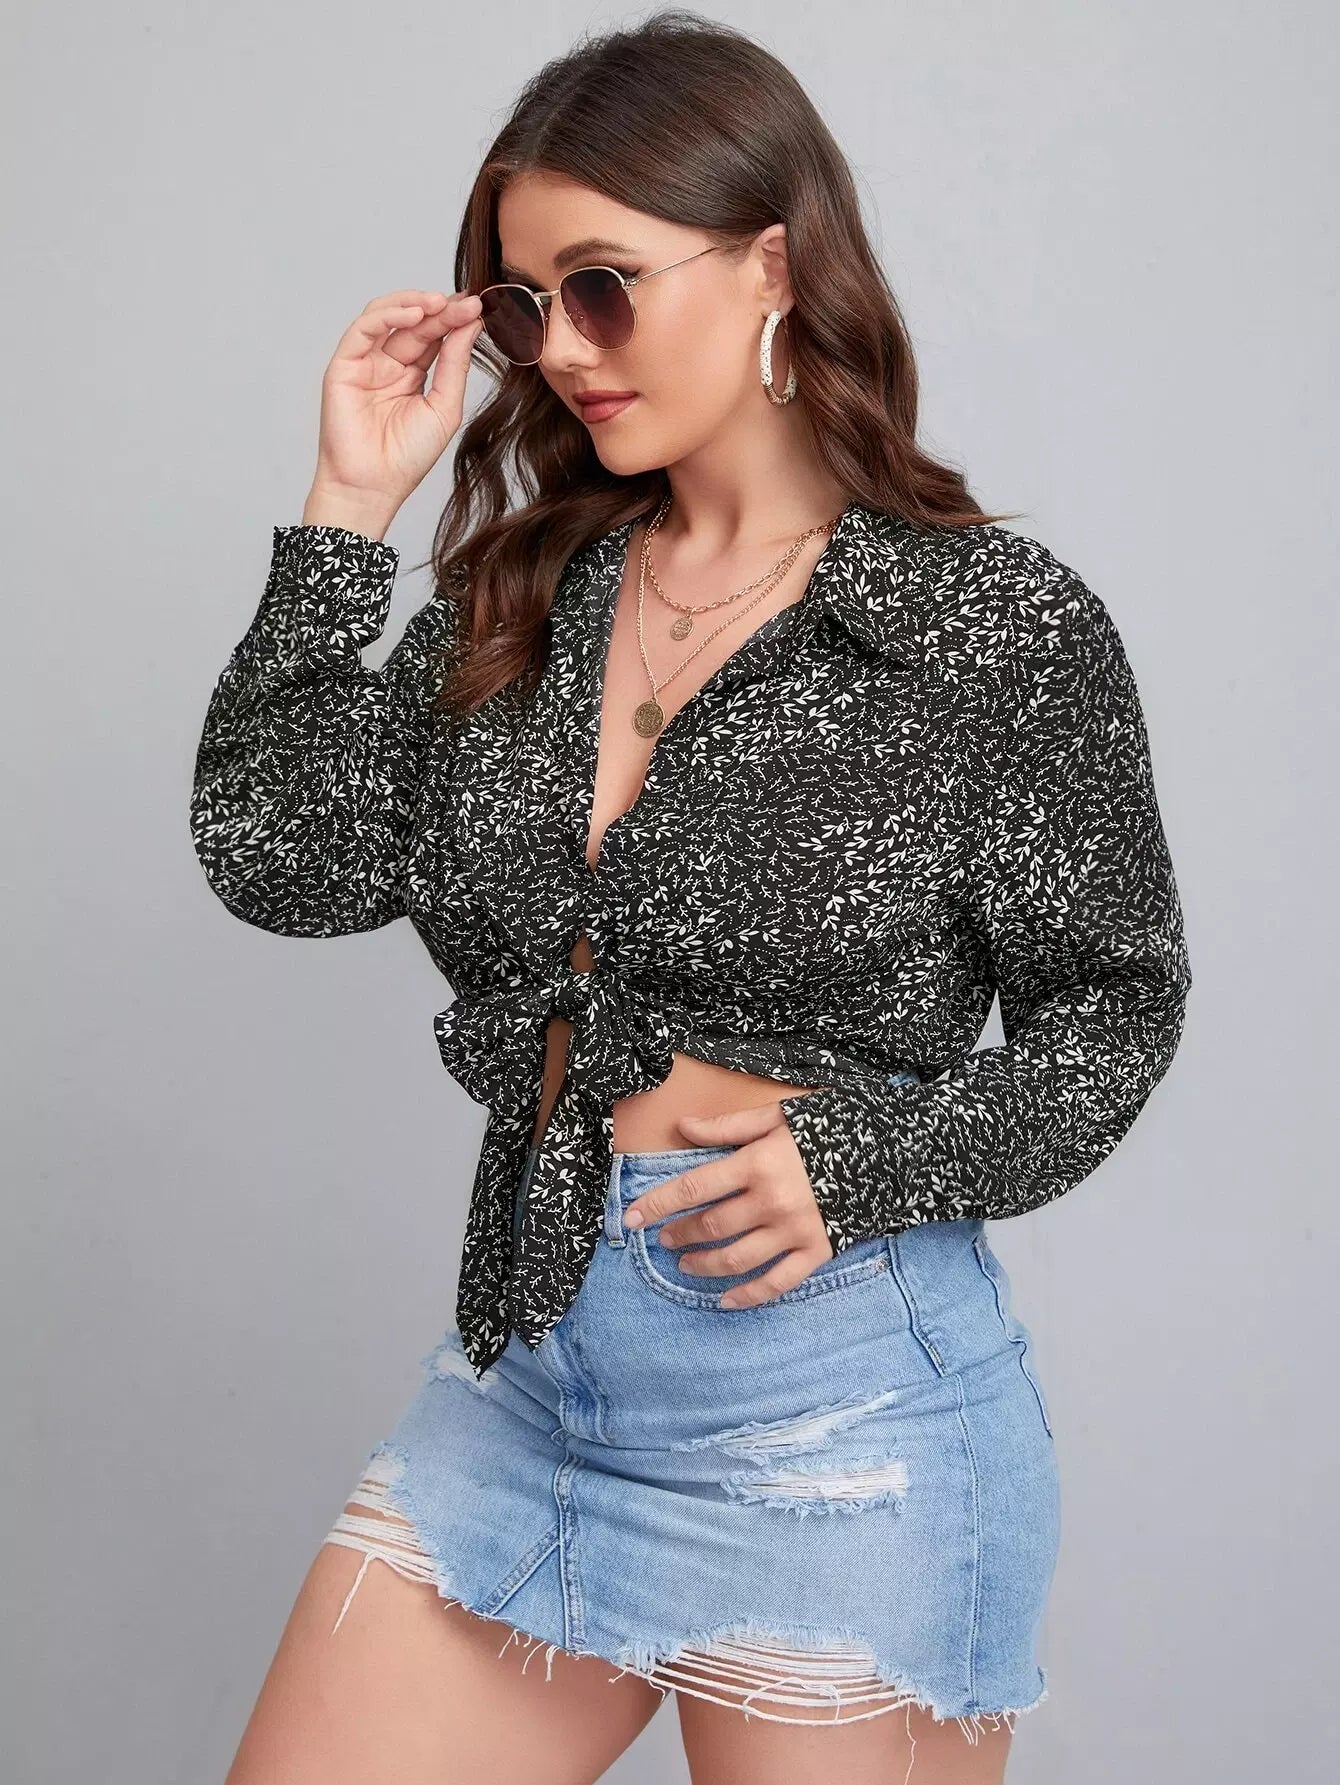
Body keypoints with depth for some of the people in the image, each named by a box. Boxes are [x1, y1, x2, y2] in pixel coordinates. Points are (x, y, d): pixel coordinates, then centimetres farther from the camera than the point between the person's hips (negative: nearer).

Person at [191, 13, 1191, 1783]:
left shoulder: (1002, 622, -8)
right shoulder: (528, 591, 6)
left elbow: (1111, 1009, -2)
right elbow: (279, 863, -1)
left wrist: (863, 1158, -17)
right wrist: (349, 509, -4)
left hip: (833, 1408, -4)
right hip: (525, 1357, 5)